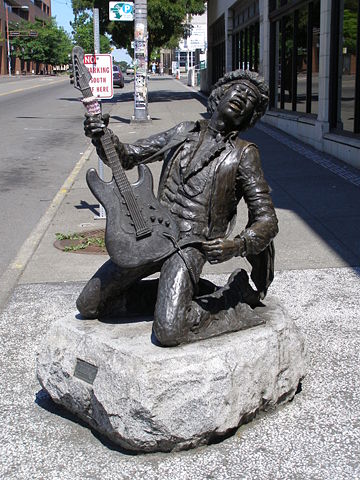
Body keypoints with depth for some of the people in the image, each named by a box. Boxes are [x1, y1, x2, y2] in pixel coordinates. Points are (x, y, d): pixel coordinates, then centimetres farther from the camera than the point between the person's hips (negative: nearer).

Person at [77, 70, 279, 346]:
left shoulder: (243, 154, 1)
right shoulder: (185, 133, 14)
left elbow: (267, 220, -2)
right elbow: (127, 157, 16)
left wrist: (236, 246, -20)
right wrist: (102, 136, -5)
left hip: (192, 243, -5)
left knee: (170, 332, -26)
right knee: (88, 306, 8)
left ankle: (227, 298, 2)